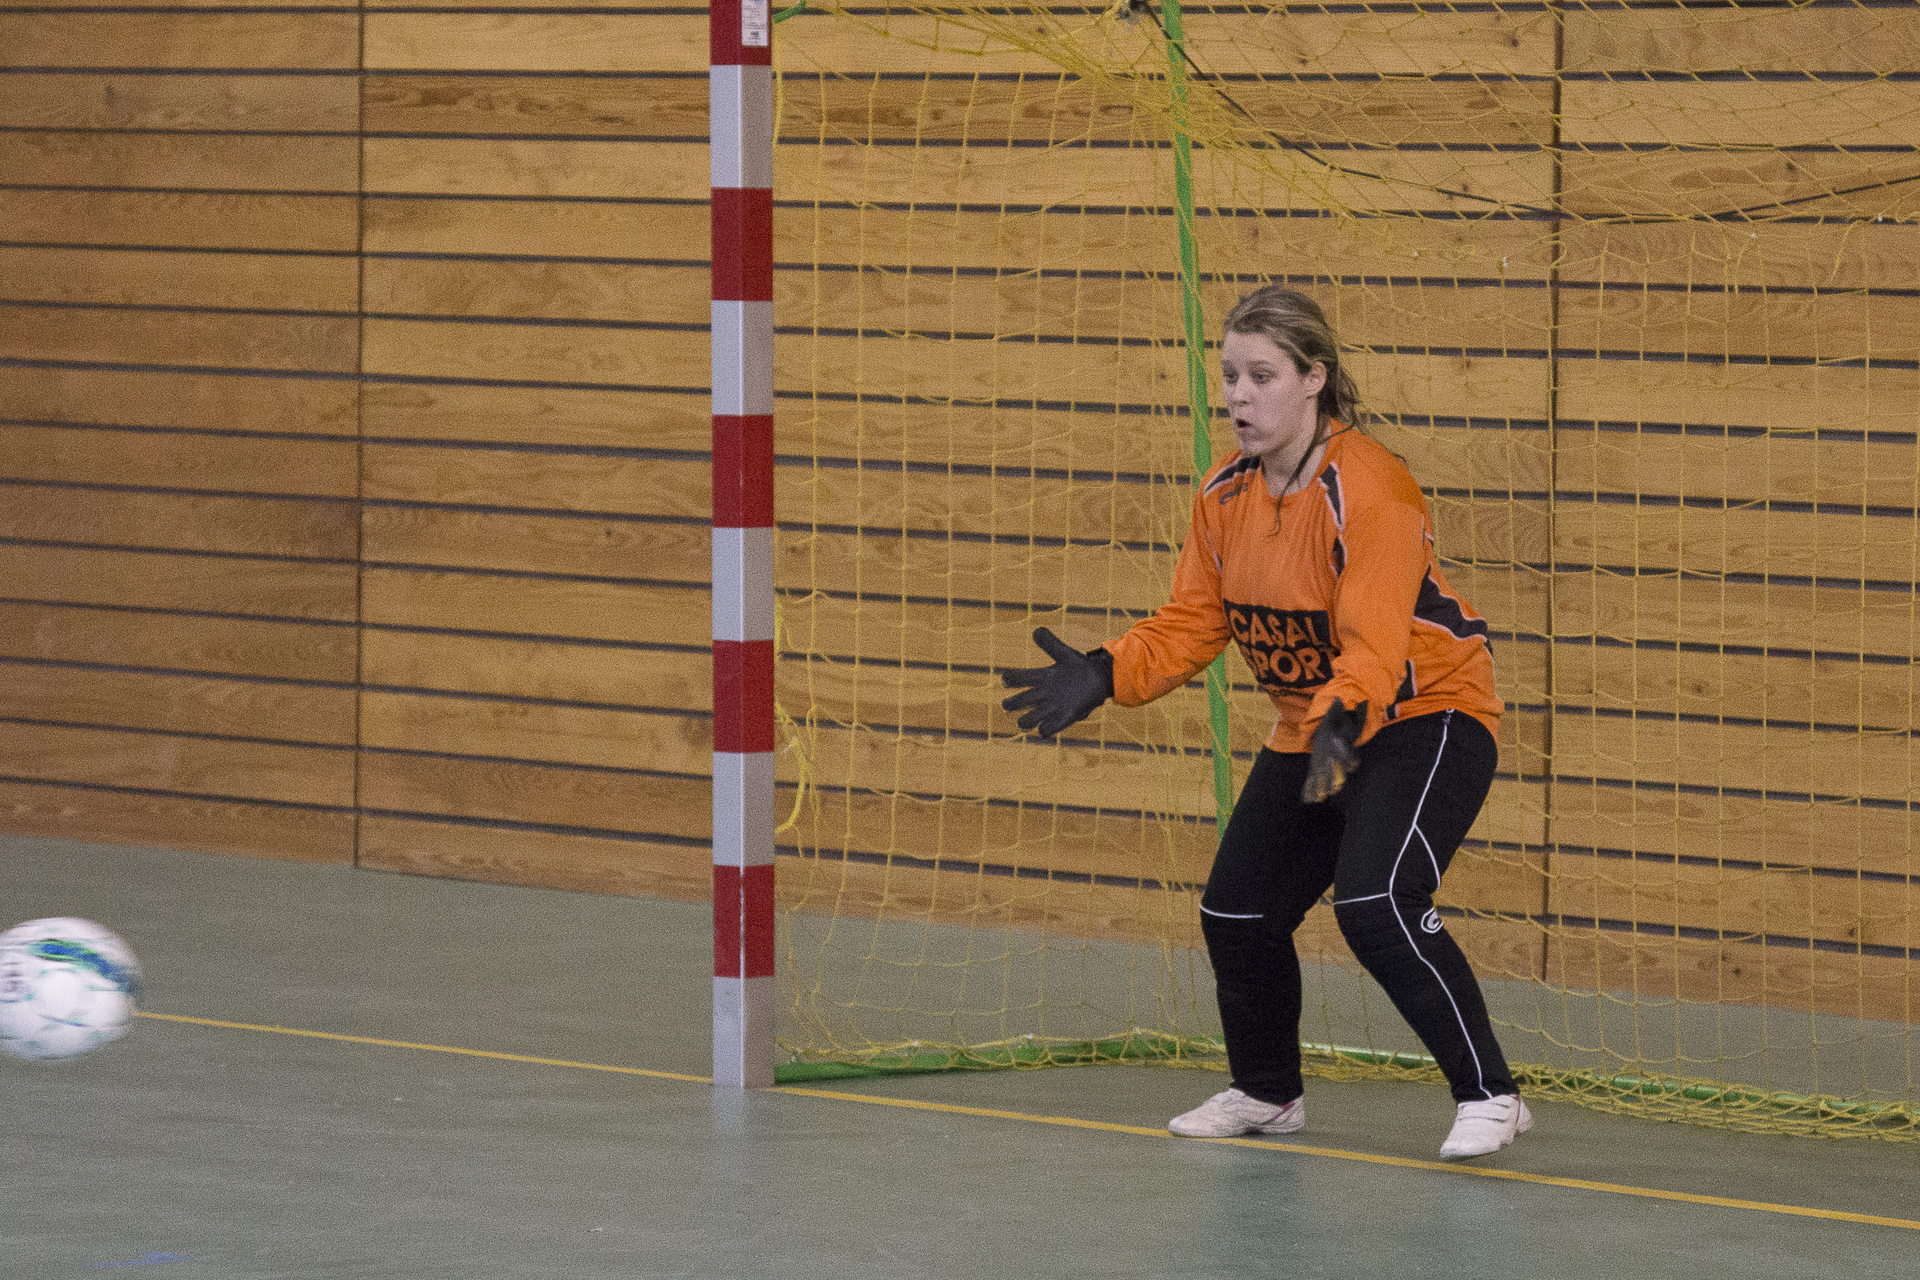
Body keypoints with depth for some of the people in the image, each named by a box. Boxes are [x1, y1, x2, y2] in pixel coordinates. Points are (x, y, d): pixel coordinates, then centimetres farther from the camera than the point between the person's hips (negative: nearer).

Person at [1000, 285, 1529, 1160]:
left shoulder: (1367, 491, -25)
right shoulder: (1225, 496, -1)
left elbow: (1374, 644, -33)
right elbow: (1192, 622, 4)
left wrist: (1342, 726, -51)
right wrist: (1102, 676, -12)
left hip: (1426, 717, -8)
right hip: (1311, 732, 8)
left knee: (1375, 906, -28)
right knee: (1236, 913, 9)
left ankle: (1488, 1096, -18)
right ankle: (1267, 1092, 34)